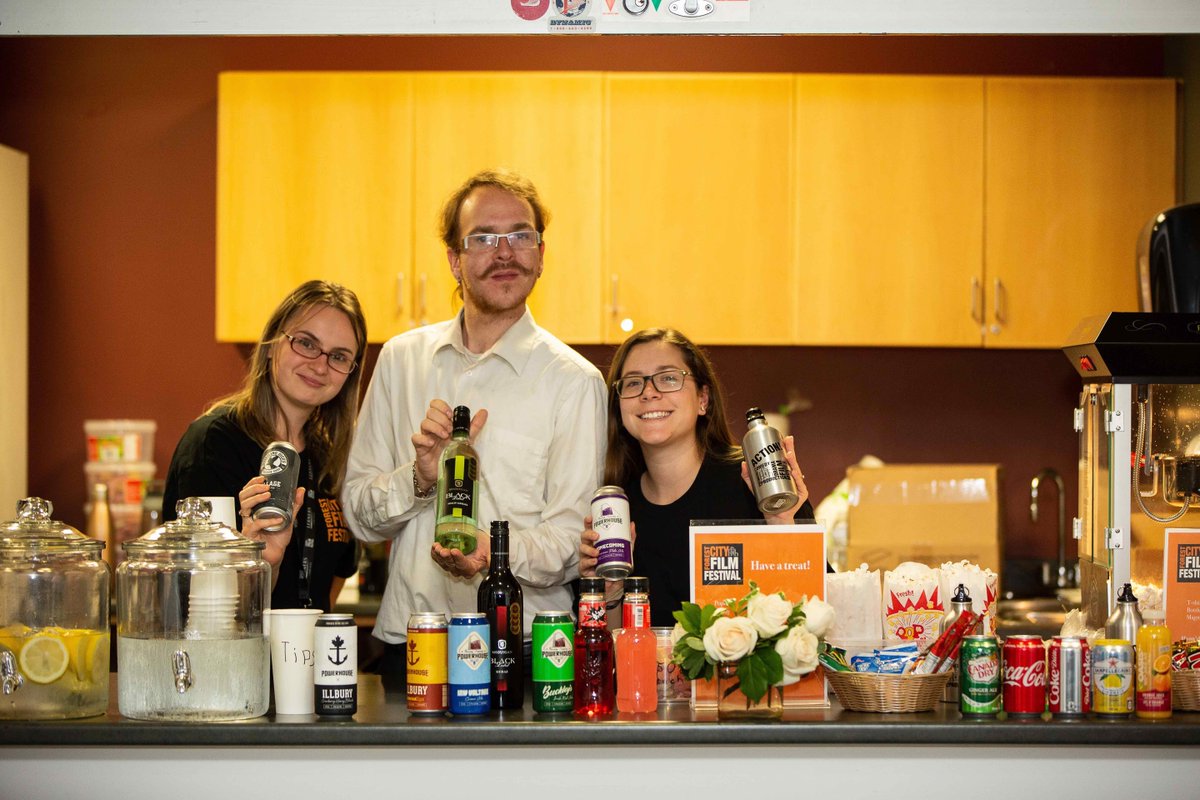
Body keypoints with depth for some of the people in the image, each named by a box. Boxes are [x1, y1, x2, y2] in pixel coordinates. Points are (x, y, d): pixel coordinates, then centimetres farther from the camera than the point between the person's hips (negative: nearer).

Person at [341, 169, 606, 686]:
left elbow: (570, 541, -4)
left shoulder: (573, 381, -1)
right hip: (408, 640, 3)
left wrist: (497, 555, -23)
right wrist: (422, 478, -9)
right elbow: (360, 514, 11)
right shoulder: (402, 359, 11)